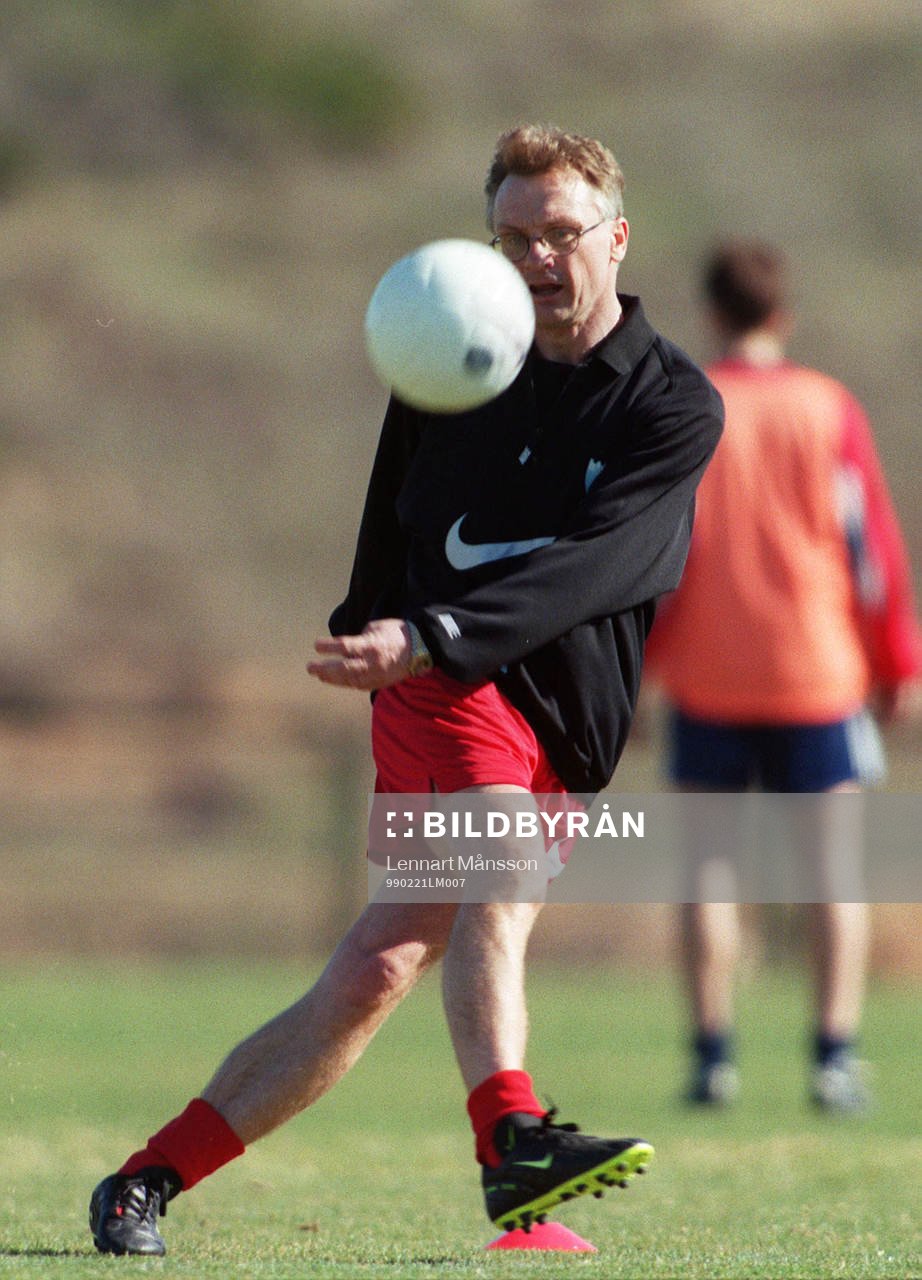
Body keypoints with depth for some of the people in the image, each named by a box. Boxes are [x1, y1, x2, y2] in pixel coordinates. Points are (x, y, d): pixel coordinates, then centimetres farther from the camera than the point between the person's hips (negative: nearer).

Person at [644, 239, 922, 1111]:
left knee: (706, 865, 8)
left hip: (706, 679, 0)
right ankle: (835, 1055, -6)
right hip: (819, 674, 0)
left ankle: (712, 1054, 1)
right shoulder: (828, 409, 1)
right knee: (833, 866, 5)